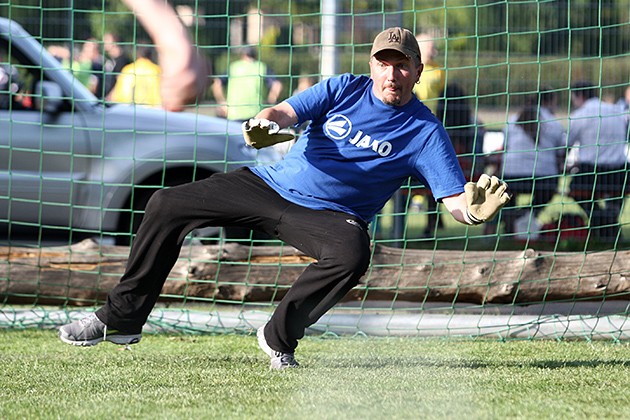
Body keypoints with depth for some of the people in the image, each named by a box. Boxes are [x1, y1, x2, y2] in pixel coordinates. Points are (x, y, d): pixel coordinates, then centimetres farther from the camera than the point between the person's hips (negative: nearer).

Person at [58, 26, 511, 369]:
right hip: (270, 185, 3)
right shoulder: (344, 88, 0)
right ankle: (122, 319, 5)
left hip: (329, 215, -3)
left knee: (352, 252, -38)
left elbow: (455, 200, -15)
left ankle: (280, 337, -16)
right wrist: (267, 123, -38)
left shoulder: (425, 131, -7)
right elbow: (286, 112, -13)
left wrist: (474, 211, -40)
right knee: (168, 204, -7)